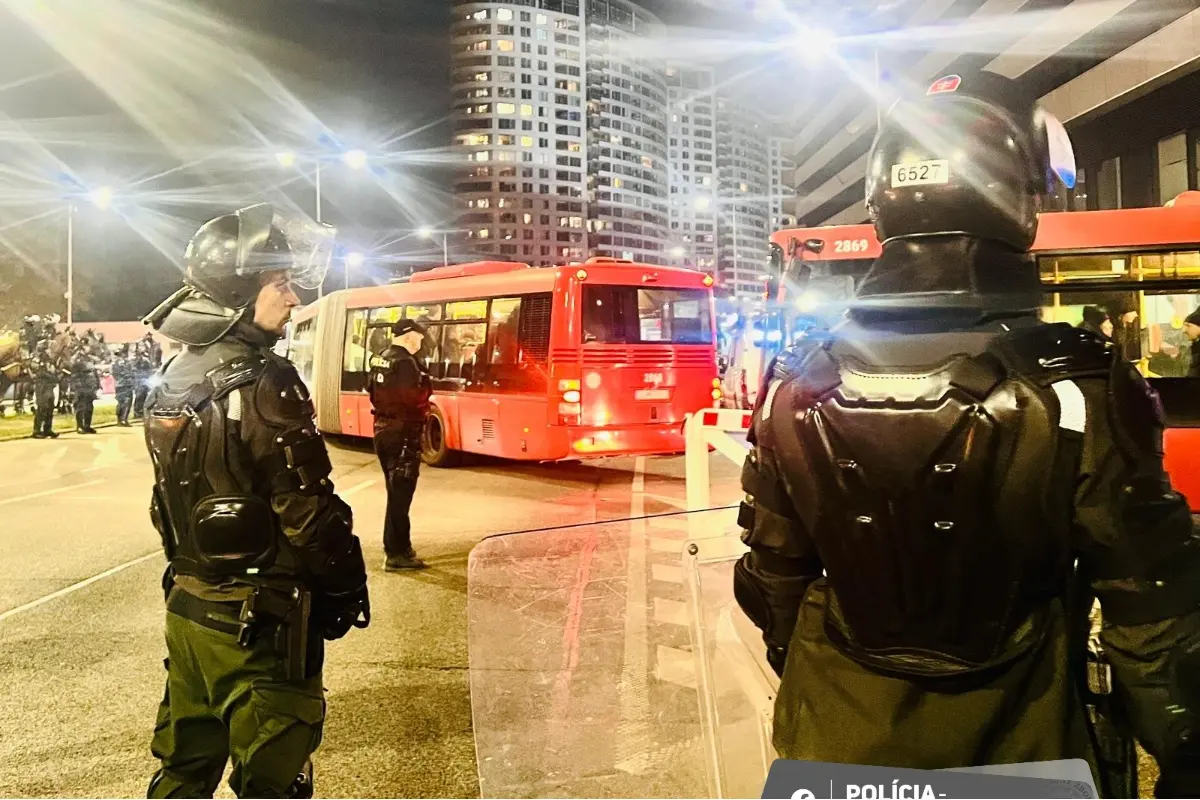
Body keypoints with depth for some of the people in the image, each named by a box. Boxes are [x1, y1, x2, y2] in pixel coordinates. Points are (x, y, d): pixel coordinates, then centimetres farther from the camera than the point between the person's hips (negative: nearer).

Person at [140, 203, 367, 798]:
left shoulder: (172, 382, 6)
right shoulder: (263, 386, -21)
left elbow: (168, 505, 14)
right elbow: (309, 511, -21)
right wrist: (350, 587, -8)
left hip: (187, 608, 9)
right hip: (259, 622, -8)